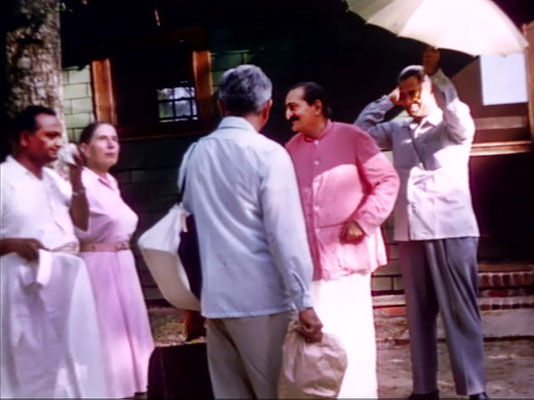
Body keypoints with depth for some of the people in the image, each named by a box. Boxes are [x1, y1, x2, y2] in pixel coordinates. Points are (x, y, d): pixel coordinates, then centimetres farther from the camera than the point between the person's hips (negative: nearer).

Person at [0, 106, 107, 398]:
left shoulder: (54, 179, 14)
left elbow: (82, 223, 12)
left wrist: (76, 182, 2)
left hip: (68, 279, 7)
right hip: (30, 283, -7)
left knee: (73, 360, 13)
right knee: (35, 365, -3)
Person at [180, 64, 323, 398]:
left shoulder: (195, 154, 8)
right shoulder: (269, 154, -9)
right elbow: (286, 234, -13)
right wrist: (304, 301, -10)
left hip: (214, 297, 6)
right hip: (261, 297, -5)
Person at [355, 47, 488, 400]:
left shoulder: (454, 128, 1)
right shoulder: (398, 131, 15)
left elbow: (459, 114, -19)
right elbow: (363, 128, 14)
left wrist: (435, 74, -24)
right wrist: (389, 100, 8)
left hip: (452, 231, -5)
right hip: (411, 233, 5)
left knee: (460, 311, -3)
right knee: (419, 313, 9)